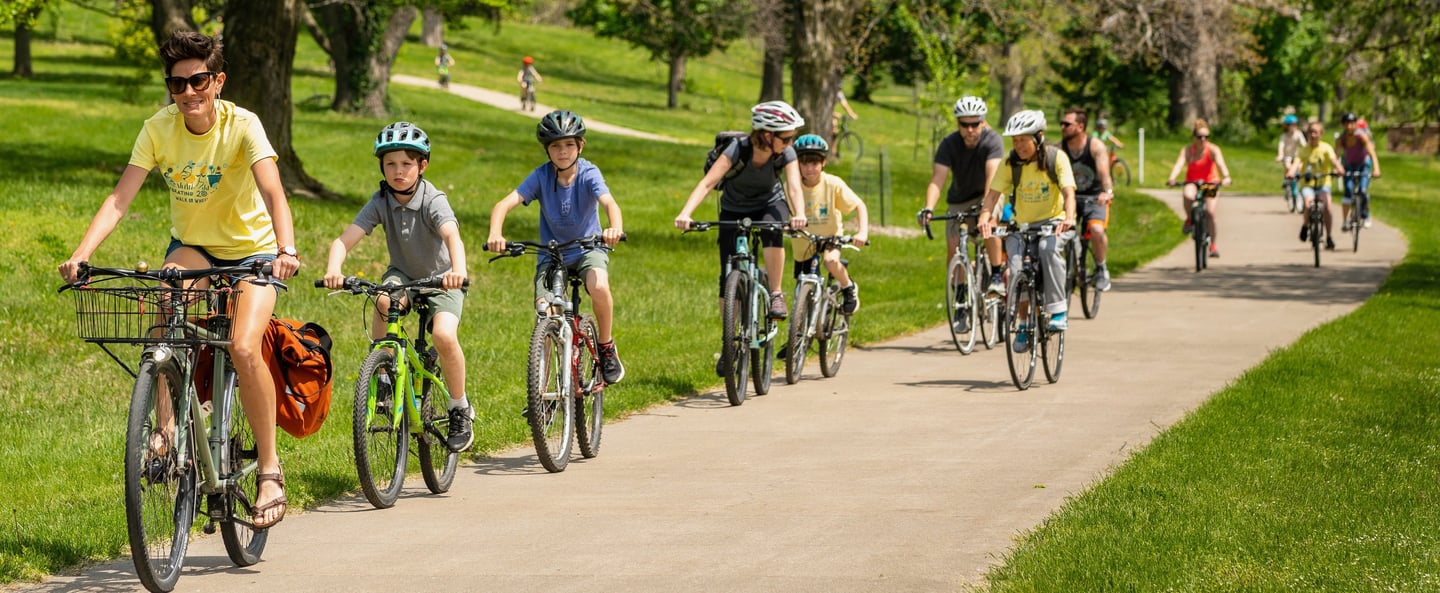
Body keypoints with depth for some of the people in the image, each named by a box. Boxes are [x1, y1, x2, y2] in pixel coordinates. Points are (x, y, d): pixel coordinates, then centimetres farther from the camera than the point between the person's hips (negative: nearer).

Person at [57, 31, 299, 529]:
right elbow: (119, 200, -20)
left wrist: (286, 250, -54)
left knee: (244, 348, -25)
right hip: (193, 246, 3)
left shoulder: (241, 125, -23)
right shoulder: (158, 129, -14)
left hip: (251, 250, -3)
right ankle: (167, 425, -21)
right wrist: (80, 254, -36)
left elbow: (273, 193, -36)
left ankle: (269, 467, -9)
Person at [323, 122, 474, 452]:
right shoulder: (381, 202, -14)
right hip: (403, 274, 3)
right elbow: (345, 239, -25)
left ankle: (460, 410, -6)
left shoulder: (433, 200, -23)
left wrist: (458, 270, -63)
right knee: (383, 300, -33)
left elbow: (452, 235, -42)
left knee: (444, 335, -27)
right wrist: (333, 270, -47)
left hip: (441, 279, -3)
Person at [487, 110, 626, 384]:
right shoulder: (541, 176, -11)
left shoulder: (589, 174, -14)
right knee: (545, 312, -16)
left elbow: (609, 202, -32)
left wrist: (615, 228, -55)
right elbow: (505, 204, -22)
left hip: (587, 248, -2)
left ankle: (606, 348, -8)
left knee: (599, 287, -33)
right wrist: (495, 234, -44)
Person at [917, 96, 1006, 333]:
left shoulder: (992, 141, -23)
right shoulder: (949, 144, -17)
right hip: (959, 200, 3)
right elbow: (937, 179, -26)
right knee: (953, 248, -12)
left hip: (985, 196, -3)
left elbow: (992, 176, -36)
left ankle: (997, 276, -20)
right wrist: (928, 209, -43)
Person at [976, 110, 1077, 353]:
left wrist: (1068, 218, -41)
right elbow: (993, 194, -13)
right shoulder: (1010, 163, -6)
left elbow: (1069, 192, -21)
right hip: (1022, 225, 3)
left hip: (1053, 222, -3)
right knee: (1016, 268, -21)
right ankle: (1024, 323, -1)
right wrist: (984, 219, -33)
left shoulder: (1056, 158, -12)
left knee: (1048, 247, -36)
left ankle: (1058, 311, -27)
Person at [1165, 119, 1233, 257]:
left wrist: (1226, 177, -51)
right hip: (1192, 183, 1)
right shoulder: (1187, 150, -10)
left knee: (1210, 212, -20)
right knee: (1188, 195, -36)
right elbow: (1179, 164, -25)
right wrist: (1172, 178, -45)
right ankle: (1189, 219, -6)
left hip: (1210, 183, -1)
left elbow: (1220, 163, -30)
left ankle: (1214, 245, -4)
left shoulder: (1213, 150, -14)